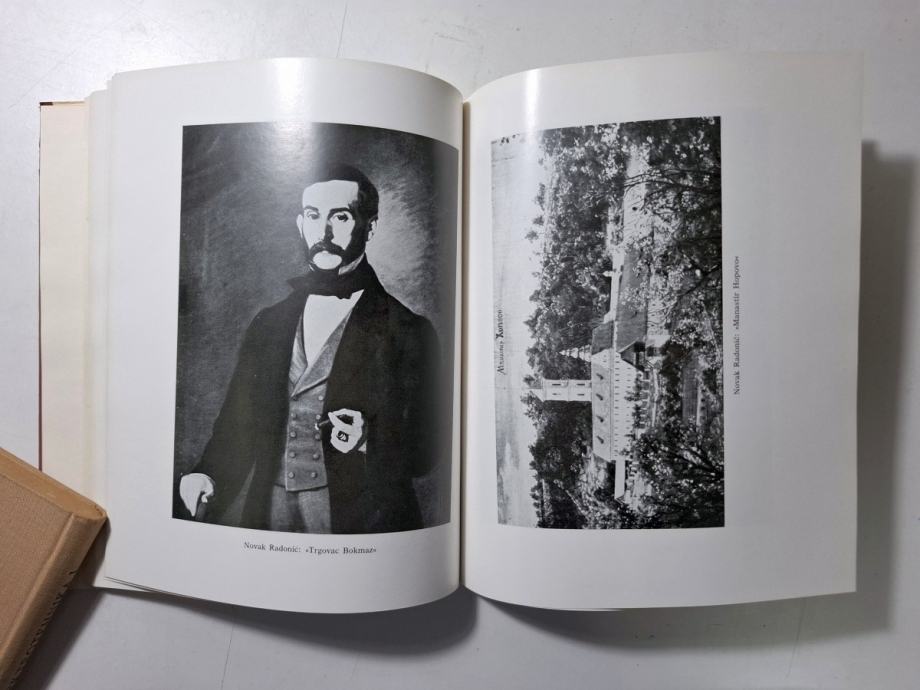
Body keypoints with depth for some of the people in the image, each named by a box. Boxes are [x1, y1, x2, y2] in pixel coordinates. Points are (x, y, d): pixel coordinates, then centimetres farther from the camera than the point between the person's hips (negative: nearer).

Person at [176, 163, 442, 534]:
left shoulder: (407, 331, 0)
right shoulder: (267, 323, 13)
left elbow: (425, 451, -1)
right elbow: (236, 426, 16)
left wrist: (367, 440, -18)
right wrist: (205, 475, -1)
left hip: (356, 518, -3)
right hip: (265, 510, 4)